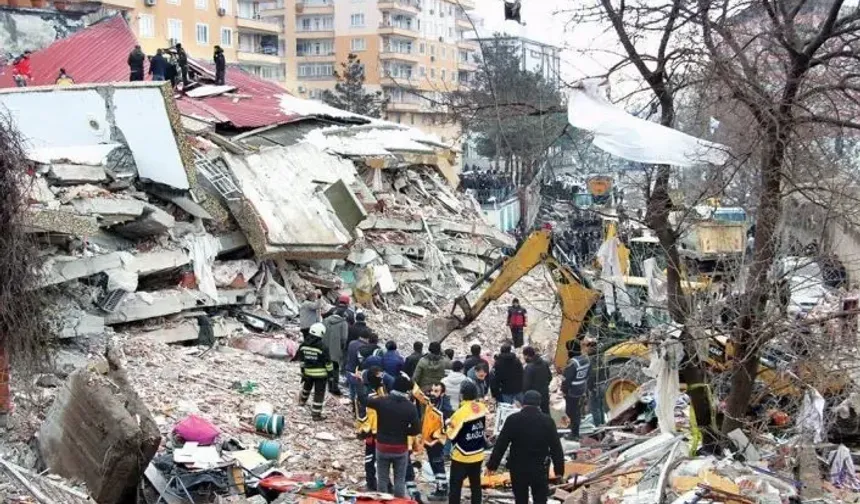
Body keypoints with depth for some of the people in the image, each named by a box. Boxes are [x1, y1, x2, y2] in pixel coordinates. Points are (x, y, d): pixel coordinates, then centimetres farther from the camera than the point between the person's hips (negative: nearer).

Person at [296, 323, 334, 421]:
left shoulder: (303, 345, -4)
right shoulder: (322, 347, -21)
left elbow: (301, 360, 6)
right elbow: (327, 362, -15)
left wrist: (302, 371, 18)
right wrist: (331, 372, -2)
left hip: (308, 372, 6)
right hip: (320, 374, -6)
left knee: (307, 386, 33)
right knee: (319, 393, 2)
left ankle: (302, 400, 57)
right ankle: (316, 414, 3)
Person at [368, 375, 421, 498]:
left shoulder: (382, 401, -13)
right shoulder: (411, 407, -13)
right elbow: (416, 430, -11)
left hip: (382, 447, 1)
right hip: (401, 448, -1)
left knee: (382, 479, 14)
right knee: (400, 480, 11)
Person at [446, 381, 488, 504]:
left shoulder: (461, 412, -23)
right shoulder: (482, 408, -5)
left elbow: (451, 435, -16)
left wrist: (449, 426, 2)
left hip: (462, 456, -6)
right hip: (478, 455, 6)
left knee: (455, 486, 3)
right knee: (476, 485, 16)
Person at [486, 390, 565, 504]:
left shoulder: (513, 420, -8)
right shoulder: (547, 421, -6)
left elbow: (500, 444, -7)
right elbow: (556, 448, -4)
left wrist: (492, 465, 1)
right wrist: (559, 469, 6)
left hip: (518, 468, 0)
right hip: (540, 469, 0)